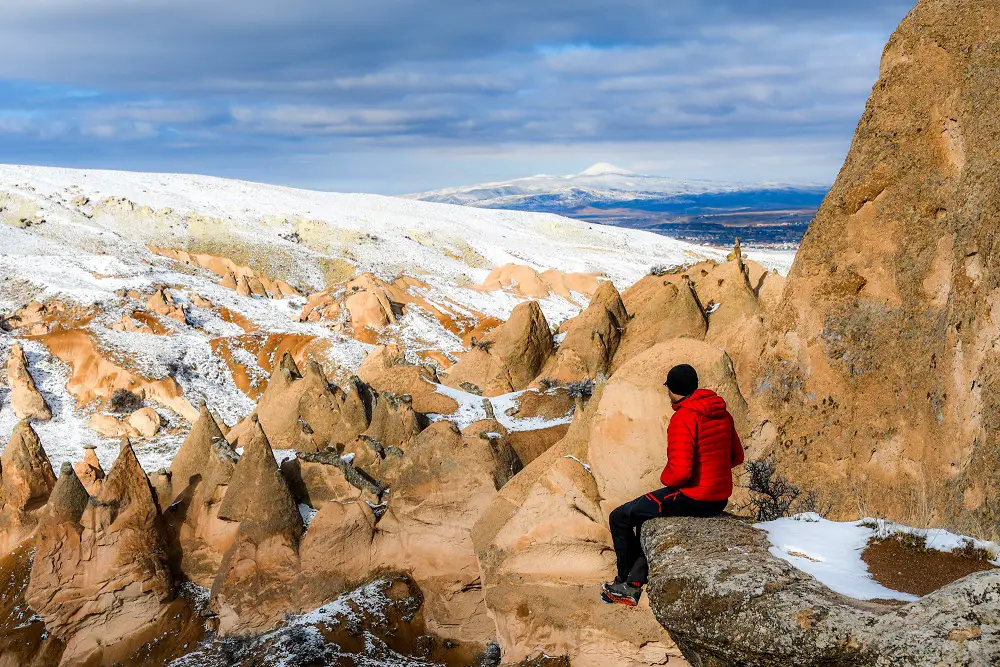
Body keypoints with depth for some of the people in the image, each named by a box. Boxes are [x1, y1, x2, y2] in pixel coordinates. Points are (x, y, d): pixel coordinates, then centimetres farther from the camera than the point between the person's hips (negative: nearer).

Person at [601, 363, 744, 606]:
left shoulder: (683, 418, -19)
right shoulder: (721, 413, 7)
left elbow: (679, 470, -25)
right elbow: (736, 456, 18)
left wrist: (666, 478, -3)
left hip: (692, 499, -9)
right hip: (720, 499, 9)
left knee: (620, 518, 7)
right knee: (646, 514, 28)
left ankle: (624, 581, 22)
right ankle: (634, 585, 27)